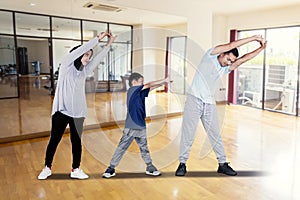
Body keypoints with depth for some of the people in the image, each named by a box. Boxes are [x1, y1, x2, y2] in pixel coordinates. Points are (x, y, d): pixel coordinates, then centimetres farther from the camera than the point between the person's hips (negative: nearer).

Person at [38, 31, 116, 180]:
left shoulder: (84, 71, 11)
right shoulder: (66, 66, -3)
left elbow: (98, 58, 5)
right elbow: (81, 50, -13)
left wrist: (108, 44, -2)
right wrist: (98, 38, -12)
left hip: (78, 113, 5)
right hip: (61, 111, -4)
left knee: (77, 141, 9)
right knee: (54, 140, 7)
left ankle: (76, 169, 21)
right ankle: (47, 168, 25)